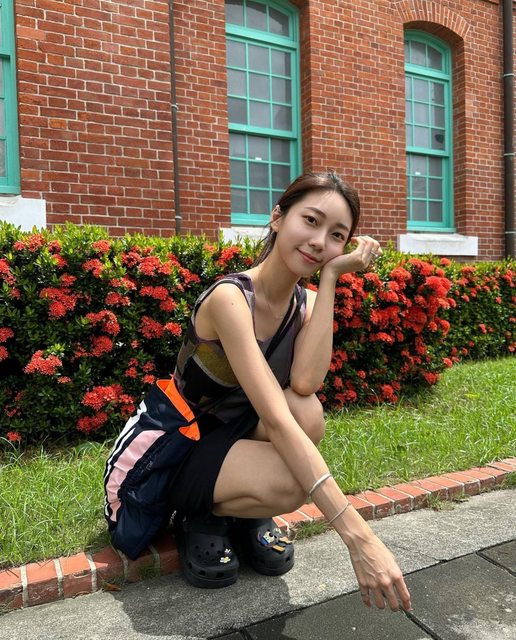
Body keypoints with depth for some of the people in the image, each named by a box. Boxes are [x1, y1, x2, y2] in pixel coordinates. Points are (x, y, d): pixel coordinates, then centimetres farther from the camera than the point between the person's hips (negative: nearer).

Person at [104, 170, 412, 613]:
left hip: (236, 432, 6)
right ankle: (201, 516, 1)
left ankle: (245, 515, 3)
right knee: (289, 484, -33)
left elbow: (304, 384, -26)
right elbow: (277, 420, -37)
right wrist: (358, 534, -42)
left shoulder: (306, 302, -5)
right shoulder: (230, 298, -28)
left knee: (307, 412, -27)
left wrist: (331, 276, -24)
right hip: (179, 448, -6)